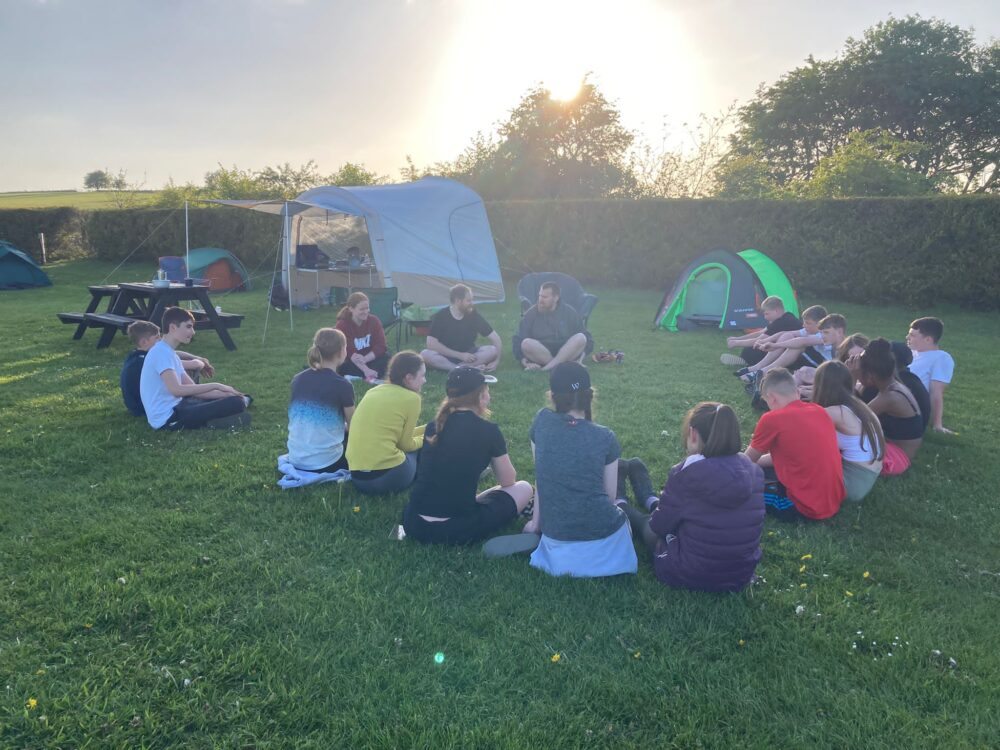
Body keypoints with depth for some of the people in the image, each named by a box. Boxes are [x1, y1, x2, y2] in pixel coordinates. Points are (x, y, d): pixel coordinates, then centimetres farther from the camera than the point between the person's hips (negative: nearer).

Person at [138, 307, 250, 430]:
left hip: (173, 409, 11)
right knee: (236, 403, -16)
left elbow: (192, 388, 12)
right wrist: (216, 386, -22)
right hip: (167, 418, -11)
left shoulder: (169, 352, 15)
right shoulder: (161, 352, -16)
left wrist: (226, 394, 1)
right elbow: (176, 390, -29)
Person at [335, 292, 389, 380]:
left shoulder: (374, 320, -8)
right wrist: (366, 370, -40)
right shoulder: (342, 325, -18)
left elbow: (380, 345, -15)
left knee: (386, 356, -24)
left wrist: (365, 359, -32)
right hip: (351, 362, -3)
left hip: (370, 359, 3)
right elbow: (350, 353, -27)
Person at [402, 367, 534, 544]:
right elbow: (508, 481, 9)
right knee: (524, 489, 13)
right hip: (455, 530, -5)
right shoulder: (488, 431, -7)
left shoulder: (433, 426, 8)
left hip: (413, 524, 6)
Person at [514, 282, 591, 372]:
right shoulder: (531, 314, 4)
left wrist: (581, 354, -12)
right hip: (540, 354, -1)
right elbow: (519, 340, -1)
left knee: (581, 338, -27)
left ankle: (547, 368, -35)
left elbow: (586, 337, 8)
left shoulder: (570, 313, 6)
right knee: (527, 344, -30)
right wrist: (524, 361, -18)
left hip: (567, 352, 1)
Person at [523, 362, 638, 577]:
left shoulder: (541, 422, -3)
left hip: (557, 538, 2)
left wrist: (536, 523, 17)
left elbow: (542, 479, 5)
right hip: (603, 537, -2)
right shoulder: (605, 437, -5)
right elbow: (610, 495, 2)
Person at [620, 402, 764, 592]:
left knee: (647, 523, 24)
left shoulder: (686, 473, -23)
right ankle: (655, 505, 52)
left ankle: (621, 505, 49)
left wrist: (659, 510, 13)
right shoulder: (754, 471, -8)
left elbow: (659, 526, -10)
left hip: (688, 576, -5)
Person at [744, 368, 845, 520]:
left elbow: (747, 462, 4)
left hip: (808, 508, -7)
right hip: (835, 501, 7)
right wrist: (758, 461, 25)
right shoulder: (819, 410, 6)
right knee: (765, 470, 22)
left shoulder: (772, 419, -14)